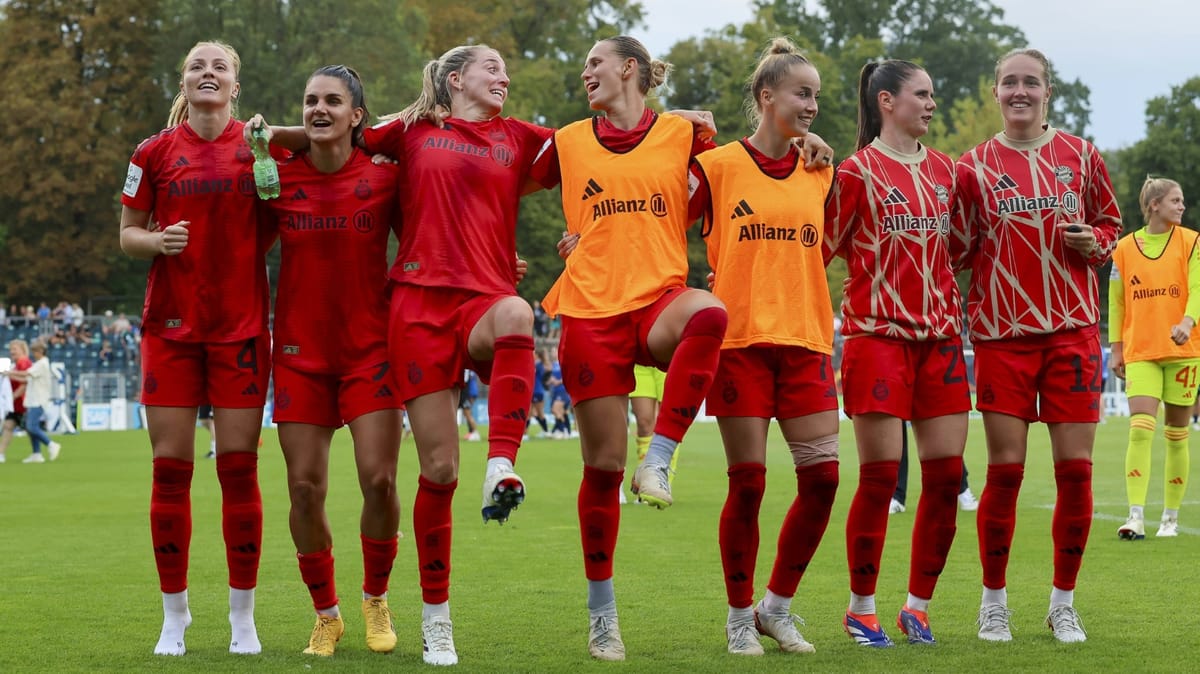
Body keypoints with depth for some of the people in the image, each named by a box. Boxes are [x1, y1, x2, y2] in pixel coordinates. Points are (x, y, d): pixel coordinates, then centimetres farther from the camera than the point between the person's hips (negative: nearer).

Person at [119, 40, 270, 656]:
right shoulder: (155, 153, 4)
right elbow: (127, 234, 7)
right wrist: (158, 240, -12)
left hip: (241, 325, 0)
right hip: (172, 324, 0)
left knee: (239, 467, -1)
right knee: (170, 469, 0)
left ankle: (243, 618, 9)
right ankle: (174, 617, 10)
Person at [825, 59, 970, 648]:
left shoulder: (943, 169, 13)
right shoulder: (858, 170, -3)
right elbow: (821, 247, -1)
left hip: (940, 335, 5)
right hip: (879, 335, -5)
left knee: (946, 473, 1)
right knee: (880, 475, -5)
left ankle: (918, 606, 13)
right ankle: (861, 608, 9)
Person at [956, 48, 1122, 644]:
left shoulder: (1081, 157, 7)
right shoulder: (974, 166, 4)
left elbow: (1111, 223, 16)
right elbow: (960, 248, 11)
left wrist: (1094, 242, -4)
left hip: (1072, 328, 1)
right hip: (1002, 331, -1)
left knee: (1075, 469, -2)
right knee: (1005, 471, -4)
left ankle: (1063, 604, 12)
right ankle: (993, 601, 12)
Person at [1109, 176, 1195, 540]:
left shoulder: (1190, 242, 3)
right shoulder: (1125, 247, 5)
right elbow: (1115, 301, 10)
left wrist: (1187, 322, -26)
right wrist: (1116, 348, 6)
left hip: (1182, 350, 0)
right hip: (1140, 352, 0)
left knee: (1176, 434, 6)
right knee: (1140, 428, -14)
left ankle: (1171, 518, 15)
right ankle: (1136, 517, -18)